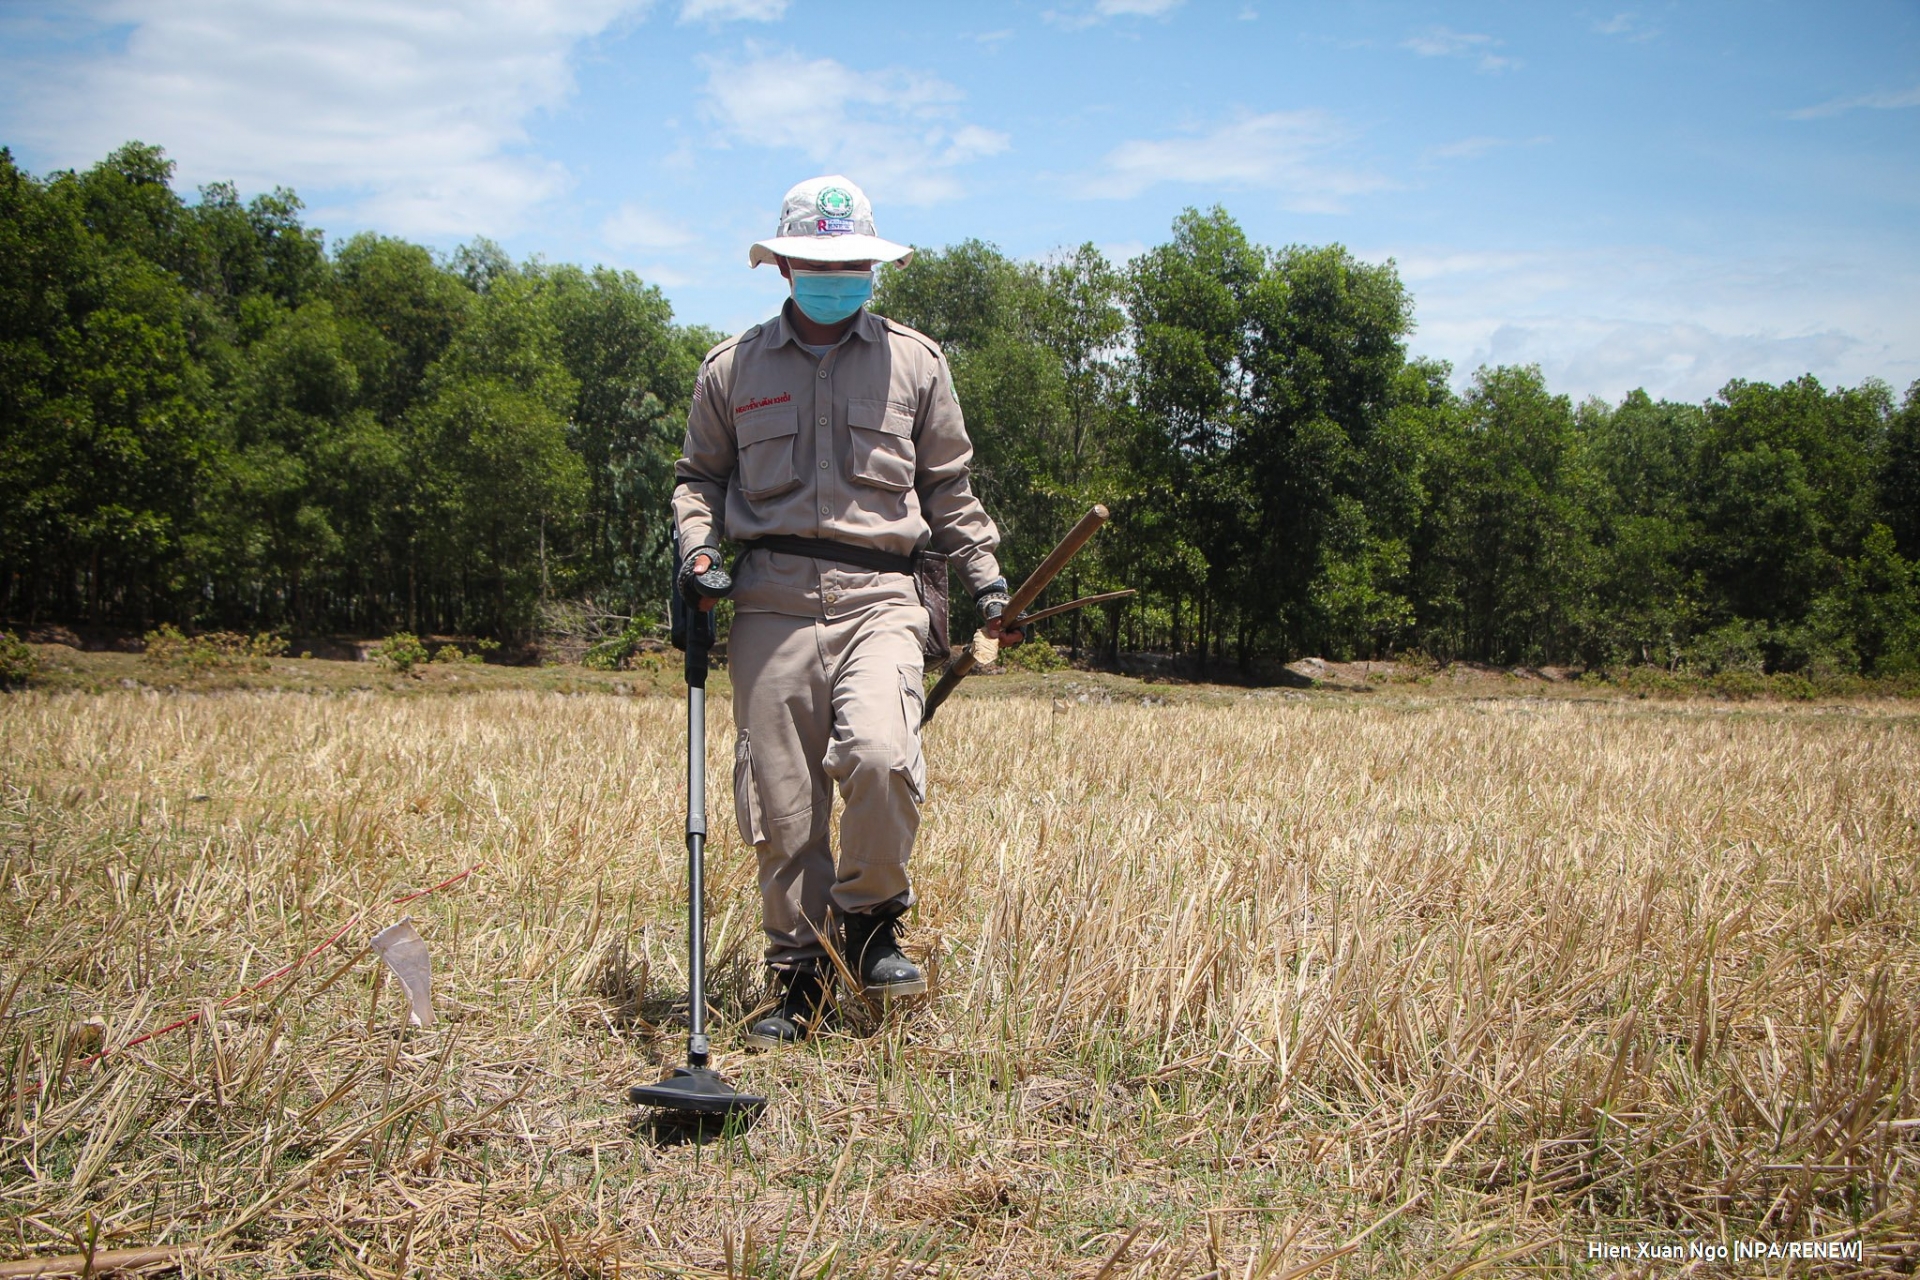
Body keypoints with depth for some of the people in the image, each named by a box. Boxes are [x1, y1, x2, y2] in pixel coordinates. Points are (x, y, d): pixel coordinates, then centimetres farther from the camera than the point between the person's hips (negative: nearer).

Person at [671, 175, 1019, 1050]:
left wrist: (985, 579, 12)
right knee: (779, 801, 0)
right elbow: (699, 476, 22)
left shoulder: (915, 362, 14)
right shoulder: (732, 369, 13)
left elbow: (948, 486, 19)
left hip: (879, 595, -1)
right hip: (771, 602, 1)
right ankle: (799, 979, 16)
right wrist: (696, 543, 2)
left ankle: (870, 921, 0)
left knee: (878, 754, -26)